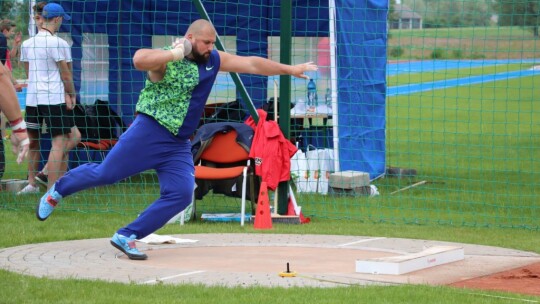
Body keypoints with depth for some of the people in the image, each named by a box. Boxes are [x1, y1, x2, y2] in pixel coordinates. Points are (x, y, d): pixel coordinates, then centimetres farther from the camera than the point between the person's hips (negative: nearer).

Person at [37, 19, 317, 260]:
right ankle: (58, 190, 24)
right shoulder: (166, 59, -12)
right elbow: (139, 59, -34)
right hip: (149, 133, -6)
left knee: (181, 194, -8)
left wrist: (290, 70, 13)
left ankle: (127, 237, -2)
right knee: (104, 174, -4)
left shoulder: (214, 60, 8)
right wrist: (176, 53, -32)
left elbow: (251, 64, 12)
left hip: (179, 146, 7)